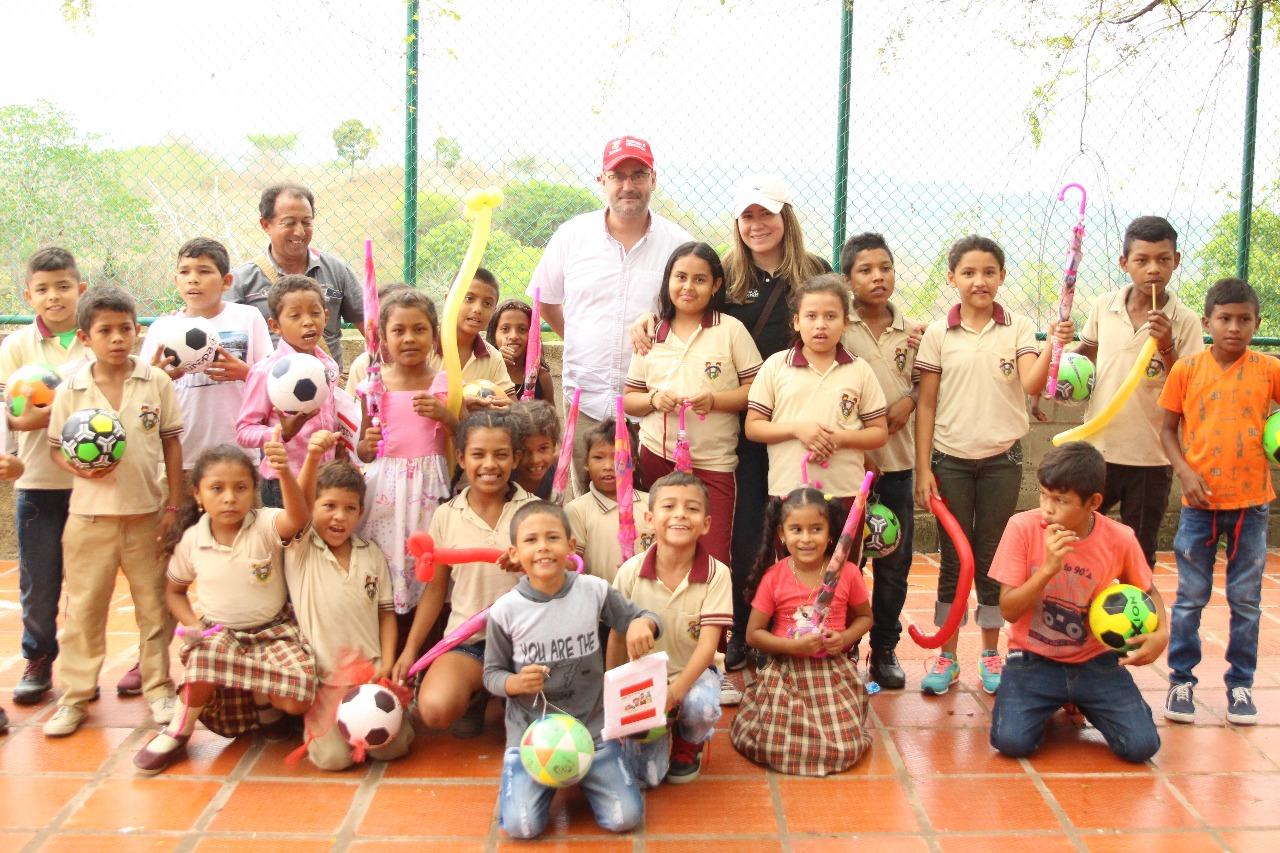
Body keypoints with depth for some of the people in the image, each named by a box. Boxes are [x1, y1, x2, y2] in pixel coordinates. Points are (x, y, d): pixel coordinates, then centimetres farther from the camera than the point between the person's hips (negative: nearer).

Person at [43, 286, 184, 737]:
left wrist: (173, 503, 0)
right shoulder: (70, 390, -2)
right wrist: (80, 467, -18)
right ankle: (75, 696, 18)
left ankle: (158, 688, 24)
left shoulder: (157, 382, -2)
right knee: (84, 607, 7)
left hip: (147, 514, 0)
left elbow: (171, 443, 2)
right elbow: (56, 446, 4)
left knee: (154, 606, 10)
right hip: (91, 514, 0)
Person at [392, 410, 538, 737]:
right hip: (467, 639, 1)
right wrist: (410, 650, 5)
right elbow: (435, 589, 10)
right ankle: (478, 692, 11)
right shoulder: (446, 516, 3)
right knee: (435, 709, -27)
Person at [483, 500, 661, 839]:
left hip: (591, 726, 1)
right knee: (522, 826, -15)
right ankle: (520, 773, 18)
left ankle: (580, 774, 23)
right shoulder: (505, 610, -11)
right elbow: (492, 674, -1)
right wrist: (516, 683, -24)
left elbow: (644, 618, 2)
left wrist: (642, 624, -23)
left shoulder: (594, 591, -8)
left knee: (625, 818, -7)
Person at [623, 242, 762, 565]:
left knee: (714, 560, -2)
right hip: (656, 456, 3)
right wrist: (653, 400, -9)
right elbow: (629, 399, 11)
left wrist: (714, 400, -18)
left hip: (714, 463, -3)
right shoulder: (651, 334, 7)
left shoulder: (731, 330, -2)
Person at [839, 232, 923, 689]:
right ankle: (844, 648, 18)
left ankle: (884, 649, 24)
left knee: (894, 560, 10)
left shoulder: (912, 331, 5)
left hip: (897, 459, 3)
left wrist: (908, 401, -9)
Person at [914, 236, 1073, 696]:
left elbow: (1032, 385, -15)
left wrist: (1052, 345, -32)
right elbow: (926, 404, 0)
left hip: (1001, 459, 0)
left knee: (992, 557, 8)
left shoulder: (1018, 328, -1)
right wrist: (923, 468, -3)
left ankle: (991, 652, 22)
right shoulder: (937, 334, -1)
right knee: (953, 558, 6)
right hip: (950, 460, 0)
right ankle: (947, 655, 16)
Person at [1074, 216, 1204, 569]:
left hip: (1151, 459, -2)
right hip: (1098, 450, 2)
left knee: (1139, 557, 12)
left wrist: (1166, 347, -22)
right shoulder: (1104, 307, -1)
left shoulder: (1184, 321, -8)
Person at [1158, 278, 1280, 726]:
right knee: (1190, 598, 8)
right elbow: (1167, 429, 2)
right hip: (1200, 503, 0)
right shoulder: (1186, 370, -3)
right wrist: (1185, 471, -11)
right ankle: (1181, 680, 20)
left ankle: (1240, 683, 24)